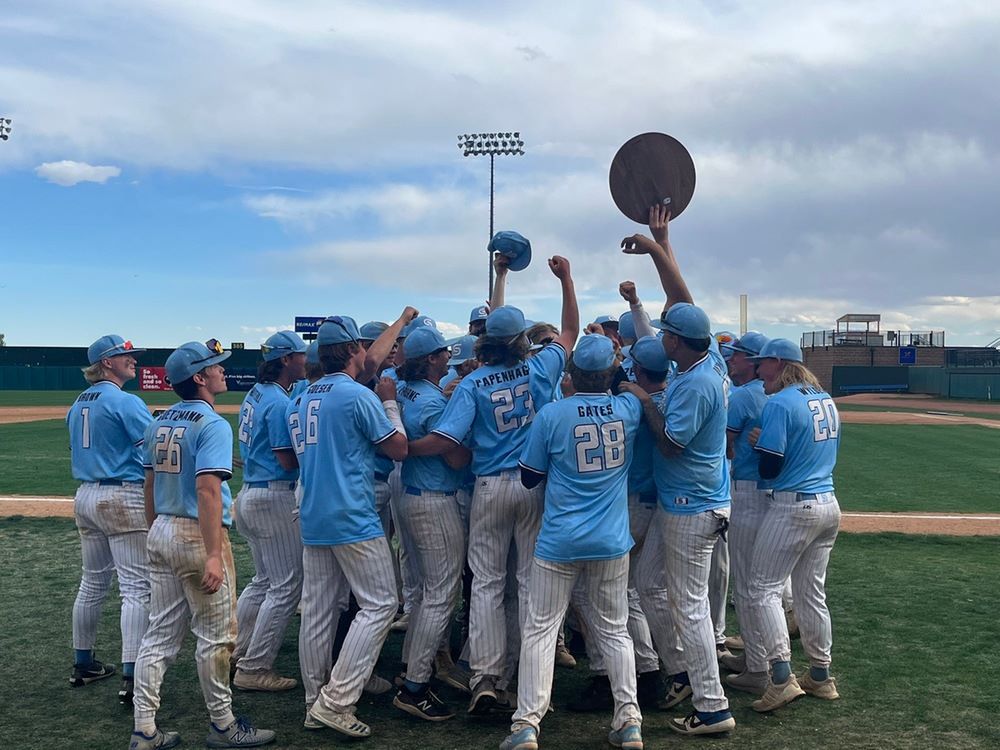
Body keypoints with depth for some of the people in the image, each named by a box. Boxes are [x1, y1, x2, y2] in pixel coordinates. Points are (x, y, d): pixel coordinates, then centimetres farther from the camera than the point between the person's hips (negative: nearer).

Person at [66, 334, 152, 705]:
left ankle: (83, 665, 29)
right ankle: (131, 677, -11)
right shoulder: (126, 402, -14)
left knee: (92, 583, 19)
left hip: (85, 496, 9)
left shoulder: (78, 404, 13)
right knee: (136, 588, -8)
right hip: (123, 499, -9)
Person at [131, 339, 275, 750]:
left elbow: (149, 484, 15)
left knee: (160, 634, 12)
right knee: (215, 636, 4)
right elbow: (208, 491, -23)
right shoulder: (212, 425, -15)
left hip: (161, 533, 8)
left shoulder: (159, 423, 10)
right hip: (197, 536, -8)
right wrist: (213, 555, -25)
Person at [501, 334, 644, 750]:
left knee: (540, 630, 5)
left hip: (559, 543, -3)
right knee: (614, 630, 14)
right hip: (612, 543, 3)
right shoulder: (629, 409, -3)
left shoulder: (551, 414, -10)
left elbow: (529, 478, 0)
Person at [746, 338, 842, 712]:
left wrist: (759, 443, 4)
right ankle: (820, 676, 24)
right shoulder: (826, 400, 11)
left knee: (764, 588, -2)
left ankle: (782, 677, -10)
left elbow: (770, 468, -18)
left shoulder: (779, 404, -15)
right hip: (828, 505, 8)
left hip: (792, 506, -8)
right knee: (812, 592, 16)